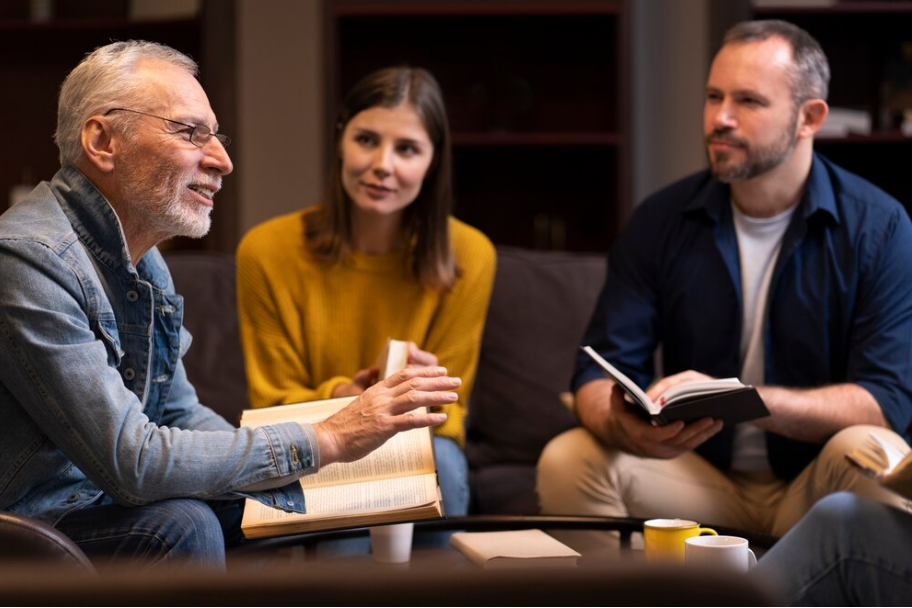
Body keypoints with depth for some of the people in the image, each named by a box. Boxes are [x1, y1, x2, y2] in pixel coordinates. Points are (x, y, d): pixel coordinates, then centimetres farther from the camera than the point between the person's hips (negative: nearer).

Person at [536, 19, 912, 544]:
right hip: (700, 476, 2)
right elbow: (602, 372, -4)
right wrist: (623, 427, -30)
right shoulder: (663, 220, -1)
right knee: (567, 459, -23)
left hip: (815, 482, -2)